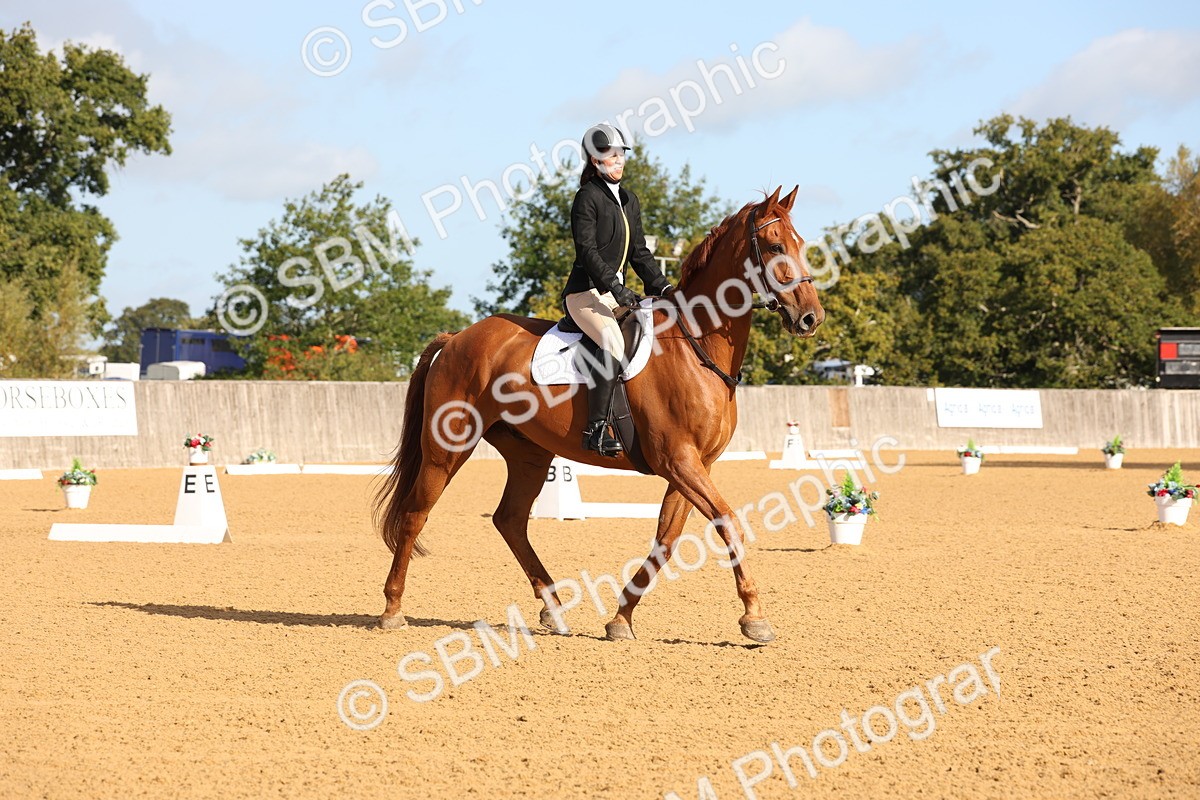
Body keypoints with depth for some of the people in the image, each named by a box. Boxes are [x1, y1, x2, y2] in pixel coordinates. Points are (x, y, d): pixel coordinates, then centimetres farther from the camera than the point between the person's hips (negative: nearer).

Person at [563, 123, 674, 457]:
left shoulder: (630, 200, 17)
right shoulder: (588, 198, -8)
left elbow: (639, 252, 20)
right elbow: (587, 251, -16)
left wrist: (662, 287, 9)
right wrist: (616, 288, -22)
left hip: (616, 292, 9)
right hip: (586, 292, -9)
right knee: (613, 345, -30)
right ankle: (595, 429, -30)